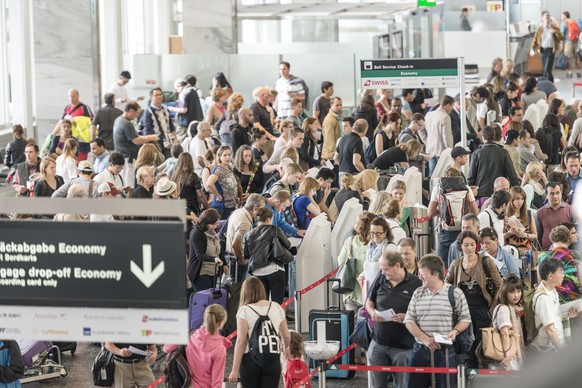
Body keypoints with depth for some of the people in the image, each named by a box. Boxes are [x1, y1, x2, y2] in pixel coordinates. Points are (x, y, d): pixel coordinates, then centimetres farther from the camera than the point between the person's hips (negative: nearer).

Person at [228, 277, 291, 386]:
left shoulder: (245, 311, -8)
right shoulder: (276, 308, 4)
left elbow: (241, 342, -12)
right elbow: (286, 336, 10)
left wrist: (235, 370, -9)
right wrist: (286, 348, 34)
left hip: (251, 360, -3)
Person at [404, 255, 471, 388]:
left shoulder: (455, 293, -3)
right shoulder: (418, 293, 7)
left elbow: (465, 319, 5)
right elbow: (409, 321, 4)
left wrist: (455, 331, -16)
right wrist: (425, 339, -10)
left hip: (444, 351, -4)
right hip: (419, 350, 4)